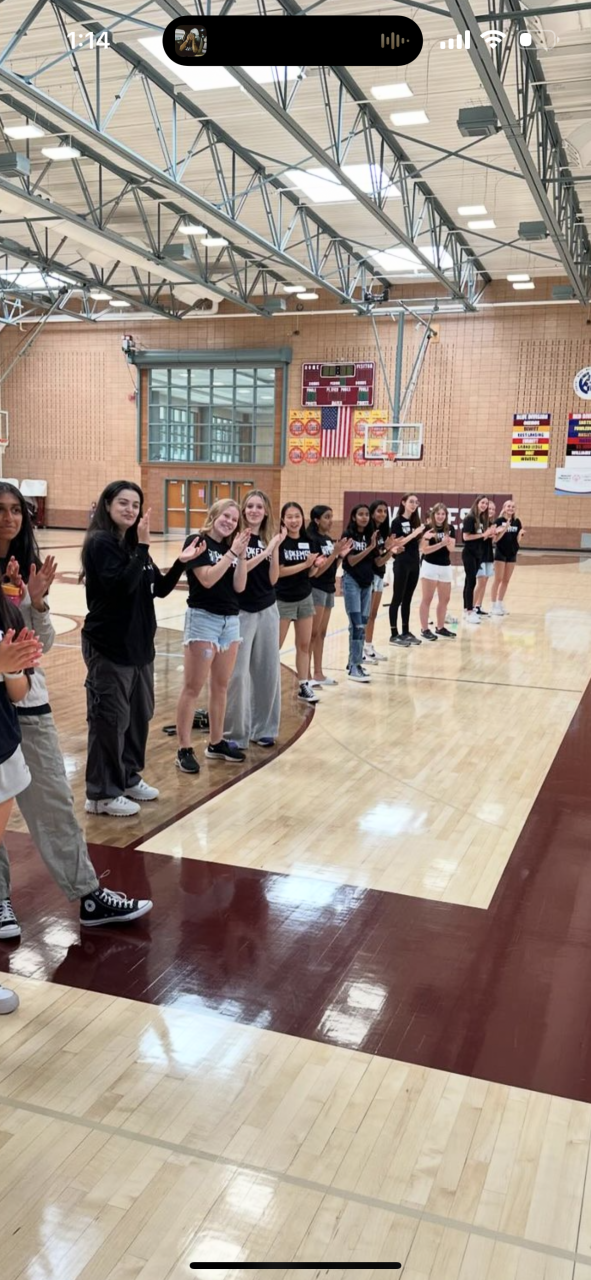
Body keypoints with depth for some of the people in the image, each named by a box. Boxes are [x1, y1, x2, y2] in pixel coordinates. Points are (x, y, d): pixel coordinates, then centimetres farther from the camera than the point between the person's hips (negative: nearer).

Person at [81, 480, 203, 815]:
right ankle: (102, 793, 9)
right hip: (109, 646, -9)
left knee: (140, 714, 16)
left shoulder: (133, 545, 11)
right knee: (110, 719, -2)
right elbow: (122, 584, -26)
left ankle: (129, 777, 32)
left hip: (139, 643, 9)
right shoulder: (100, 543, -13)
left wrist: (181, 563, -2)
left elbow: (160, 589, 12)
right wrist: (143, 545, -27)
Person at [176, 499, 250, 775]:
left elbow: (239, 586, 3)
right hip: (203, 618, -7)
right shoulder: (197, 542, -8)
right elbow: (207, 579, -19)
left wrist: (242, 554, -8)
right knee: (193, 687, -4)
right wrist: (232, 552, -16)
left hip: (231, 620, 7)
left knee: (221, 686, 13)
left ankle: (216, 743, 23)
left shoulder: (231, 547, 10)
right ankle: (184, 749, 1)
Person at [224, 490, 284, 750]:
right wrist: (264, 552, -23)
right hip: (241, 611, -5)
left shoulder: (269, 538, 7)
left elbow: (272, 579, 1)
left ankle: (263, 728, 20)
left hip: (267, 611, 5)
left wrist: (275, 549, -12)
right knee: (238, 672, -5)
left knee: (268, 670, 9)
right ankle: (235, 732, 5)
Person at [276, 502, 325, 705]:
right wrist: (305, 564, -22)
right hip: (283, 600, -6)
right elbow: (278, 571, -19)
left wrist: (317, 566, -13)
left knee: (304, 644, 10)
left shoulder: (307, 541, 4)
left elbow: (309, 573, 9)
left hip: (305, 598, 6)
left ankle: (304, 686, 18)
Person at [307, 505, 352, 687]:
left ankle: (318, 673, 18)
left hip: (329, 588, 8)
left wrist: (341, 554, 0)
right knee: (313, 634, -7)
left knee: (321, 633, 12)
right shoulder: (312, 540, -13)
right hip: (316, 589, -8)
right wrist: (334, 553, -22)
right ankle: (307, 675, -3)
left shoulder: (329, 539, 11)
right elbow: (316, 571, -18)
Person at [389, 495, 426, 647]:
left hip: (414, 563, 7)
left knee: (408, 599, 12)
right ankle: (394, 634, 1)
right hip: (402, 564, -7)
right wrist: (414, 533, -20)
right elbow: (396, 543, -17)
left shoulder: (415, 521, 12)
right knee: (398, 599, -2)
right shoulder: (397, 522, -8)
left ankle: (406, 632, 18)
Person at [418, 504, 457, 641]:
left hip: (445, 567, 5)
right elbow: (425, 549, -15)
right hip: (430, 566, -5)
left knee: (445, 599, 12)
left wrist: (448, 542, -26)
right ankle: (425, 629, 4)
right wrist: (441, 544, -23)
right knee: (427, 599, 0)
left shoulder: (450, 528, 3)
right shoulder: (428, 529, -9)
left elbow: (452, 548, -6)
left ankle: (440, 628, 24)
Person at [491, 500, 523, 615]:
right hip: (500, 553, -5)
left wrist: (520, 533, -14)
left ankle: (500, 603, 21)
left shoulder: (517, 522, 5)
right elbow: (496, 538, -13)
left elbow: (518, 540, 6)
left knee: (506, 580, 10)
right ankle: (494, 605, 2)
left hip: (512, 553, 5)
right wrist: (505, 529, -25)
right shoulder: (499, 521, -8)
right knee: (498, 579, -3)